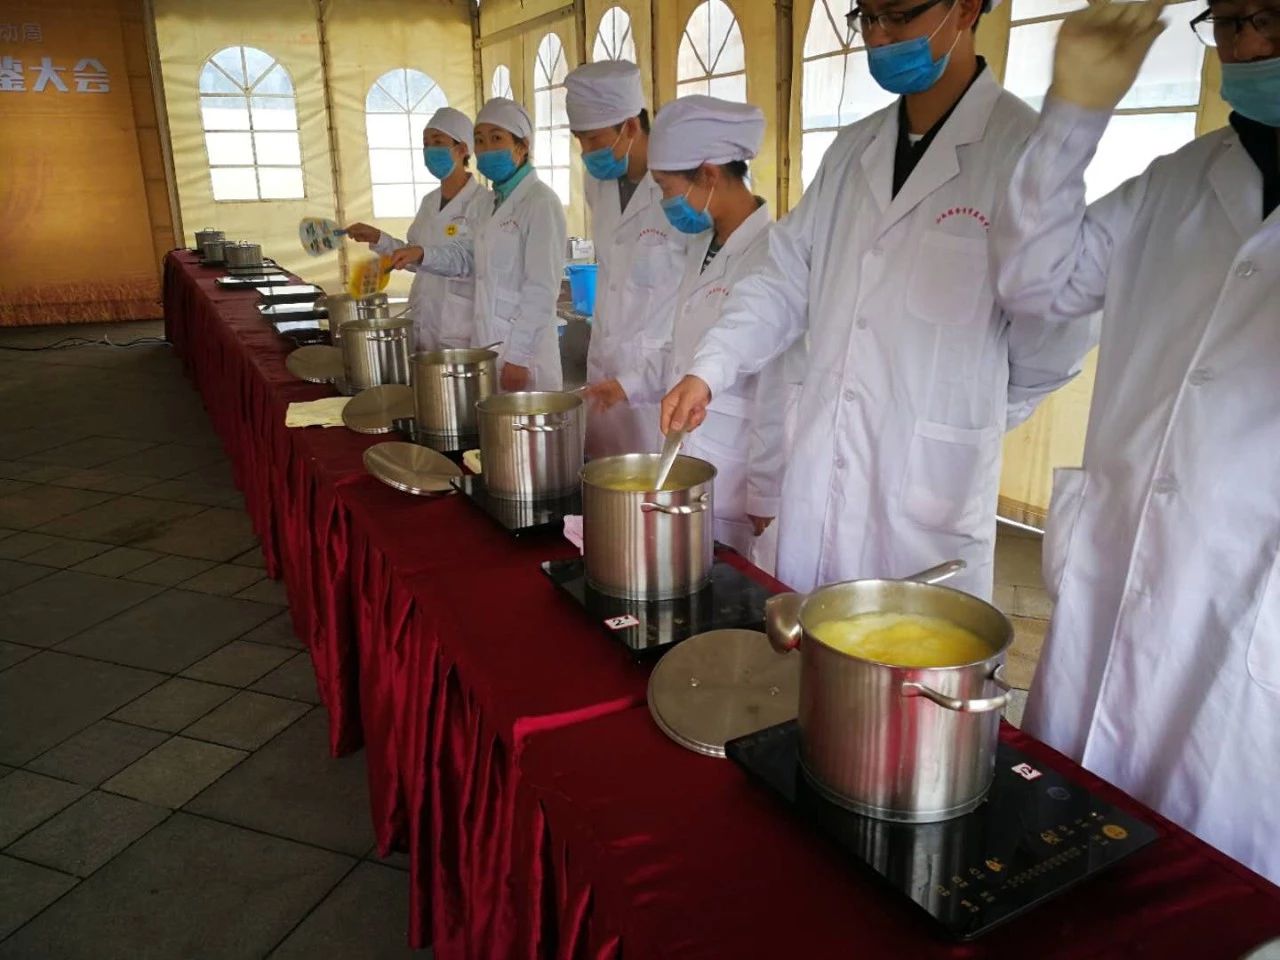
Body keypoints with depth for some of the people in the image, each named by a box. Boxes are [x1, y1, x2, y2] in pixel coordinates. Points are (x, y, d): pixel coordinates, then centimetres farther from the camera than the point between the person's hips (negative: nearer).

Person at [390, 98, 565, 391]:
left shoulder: (541, 203, -13)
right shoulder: (497, 203, 13)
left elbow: (541, 290, -17)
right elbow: (470, 256, 19)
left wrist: (517, 356, -19)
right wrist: (422, 254, 1)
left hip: (522, 354, -8)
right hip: (488, 346, 8)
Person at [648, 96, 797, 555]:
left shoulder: (769, 256, -20)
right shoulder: (702, 245, 8)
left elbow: (777, 396, -18)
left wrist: (765, 500, -14)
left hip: (735, 481, -8)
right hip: (688, 463, 8)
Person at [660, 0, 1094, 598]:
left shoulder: (1022, 149, -12)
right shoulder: (852, 150, 9)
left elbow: (1055, 333, -9)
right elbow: (786, 280, 9)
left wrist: (978, 408, 5)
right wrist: (707, 371, -3)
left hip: (928, 499, -5)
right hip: (817, 487, 6)